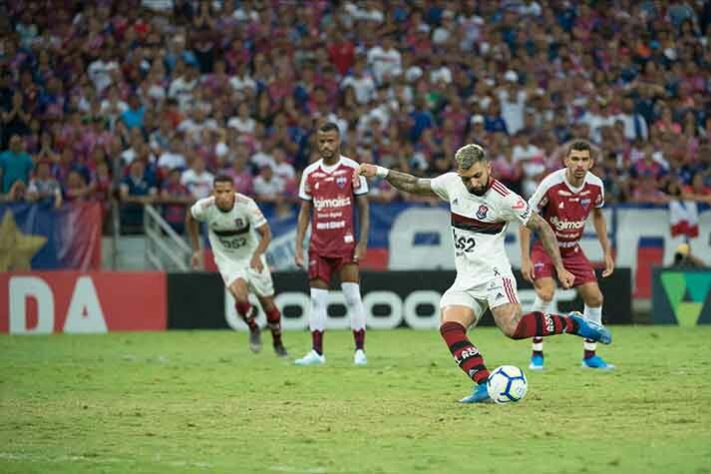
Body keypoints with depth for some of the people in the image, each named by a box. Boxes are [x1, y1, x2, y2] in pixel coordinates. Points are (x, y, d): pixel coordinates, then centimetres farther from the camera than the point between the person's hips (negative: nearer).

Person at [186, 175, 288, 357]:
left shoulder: (246, 204, -26)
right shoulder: (204, 207, -20)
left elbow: (266, 233, -24)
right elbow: (190, 218, 4)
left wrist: (257, 255, -42)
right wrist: (196, 249, 6)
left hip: (252, 257, 0)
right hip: (227, 260, 0)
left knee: (268, 303, 5)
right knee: (240, 297, -25)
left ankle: (278, 343, 31)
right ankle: (254, 329, 6)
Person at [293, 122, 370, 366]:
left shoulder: (352, 169, -2)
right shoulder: (310, 172, 7)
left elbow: (364, 208, -1)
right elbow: (305, 211, 12)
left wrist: (362, 243, -9)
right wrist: (298, 245, 4)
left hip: (345, 242, -3)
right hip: (318, 245, 3)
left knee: (352, 296, -6)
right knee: (317, 298, 2)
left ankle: (360, 350, 0)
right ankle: (317, 352, 6)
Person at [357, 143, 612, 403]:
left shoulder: (504, 199, -13)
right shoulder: (451, 182, 3)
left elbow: (541, 226, -4)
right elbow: (415, 185, 21)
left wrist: (560, 269, -8)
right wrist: (380, 172, 13)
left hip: (493, 273, -6)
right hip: (465, 281, 6)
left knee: (513, 328, -28)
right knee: (449, 328, -19)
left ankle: (572, 324, -7)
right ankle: (485, 387, -25)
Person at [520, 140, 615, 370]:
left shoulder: (596, 185, -11)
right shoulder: (551, 184, -25)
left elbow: (598, 215, 11)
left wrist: (607, 252, 10)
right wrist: (525, 258, -21)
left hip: (572, 249, 5)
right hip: (545, 246, -5)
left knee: (594, 297, -1)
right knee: (546, 292, -26)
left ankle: (590, 355, 16)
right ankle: (537, 353, -13)